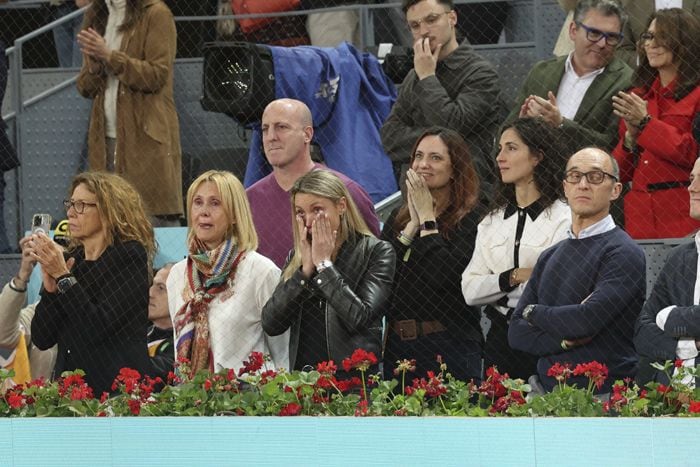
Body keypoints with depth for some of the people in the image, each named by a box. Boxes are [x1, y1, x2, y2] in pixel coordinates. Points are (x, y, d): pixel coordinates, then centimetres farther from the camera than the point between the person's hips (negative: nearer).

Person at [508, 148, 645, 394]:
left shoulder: (623, 253, -4)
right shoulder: (550, 256, 18)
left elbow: (588, 318, -17)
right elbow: (517, 333, 11)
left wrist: (534, 312, 2)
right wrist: (566, 339, -8)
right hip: (547, 391, 5)